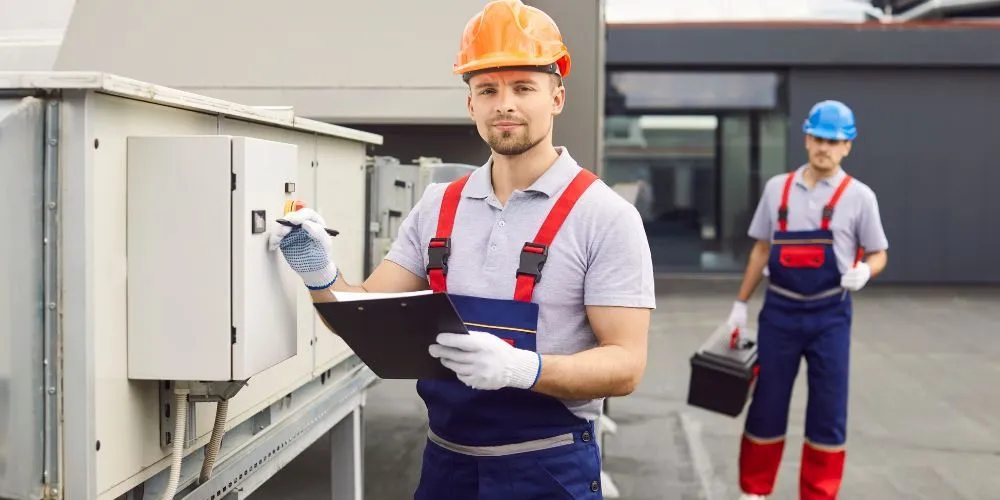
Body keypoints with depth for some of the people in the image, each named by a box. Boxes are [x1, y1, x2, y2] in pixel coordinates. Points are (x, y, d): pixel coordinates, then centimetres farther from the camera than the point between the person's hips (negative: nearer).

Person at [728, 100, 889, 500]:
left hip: (829, 314, -1)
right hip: (779, 310, 2)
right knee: (766, 403, 8)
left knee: (827, 411, 5)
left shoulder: (859, 196, -2)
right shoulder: (777, 188, 5)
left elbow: (878, 254, 5)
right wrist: (741, 304, 11)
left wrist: (864, 271, -19)